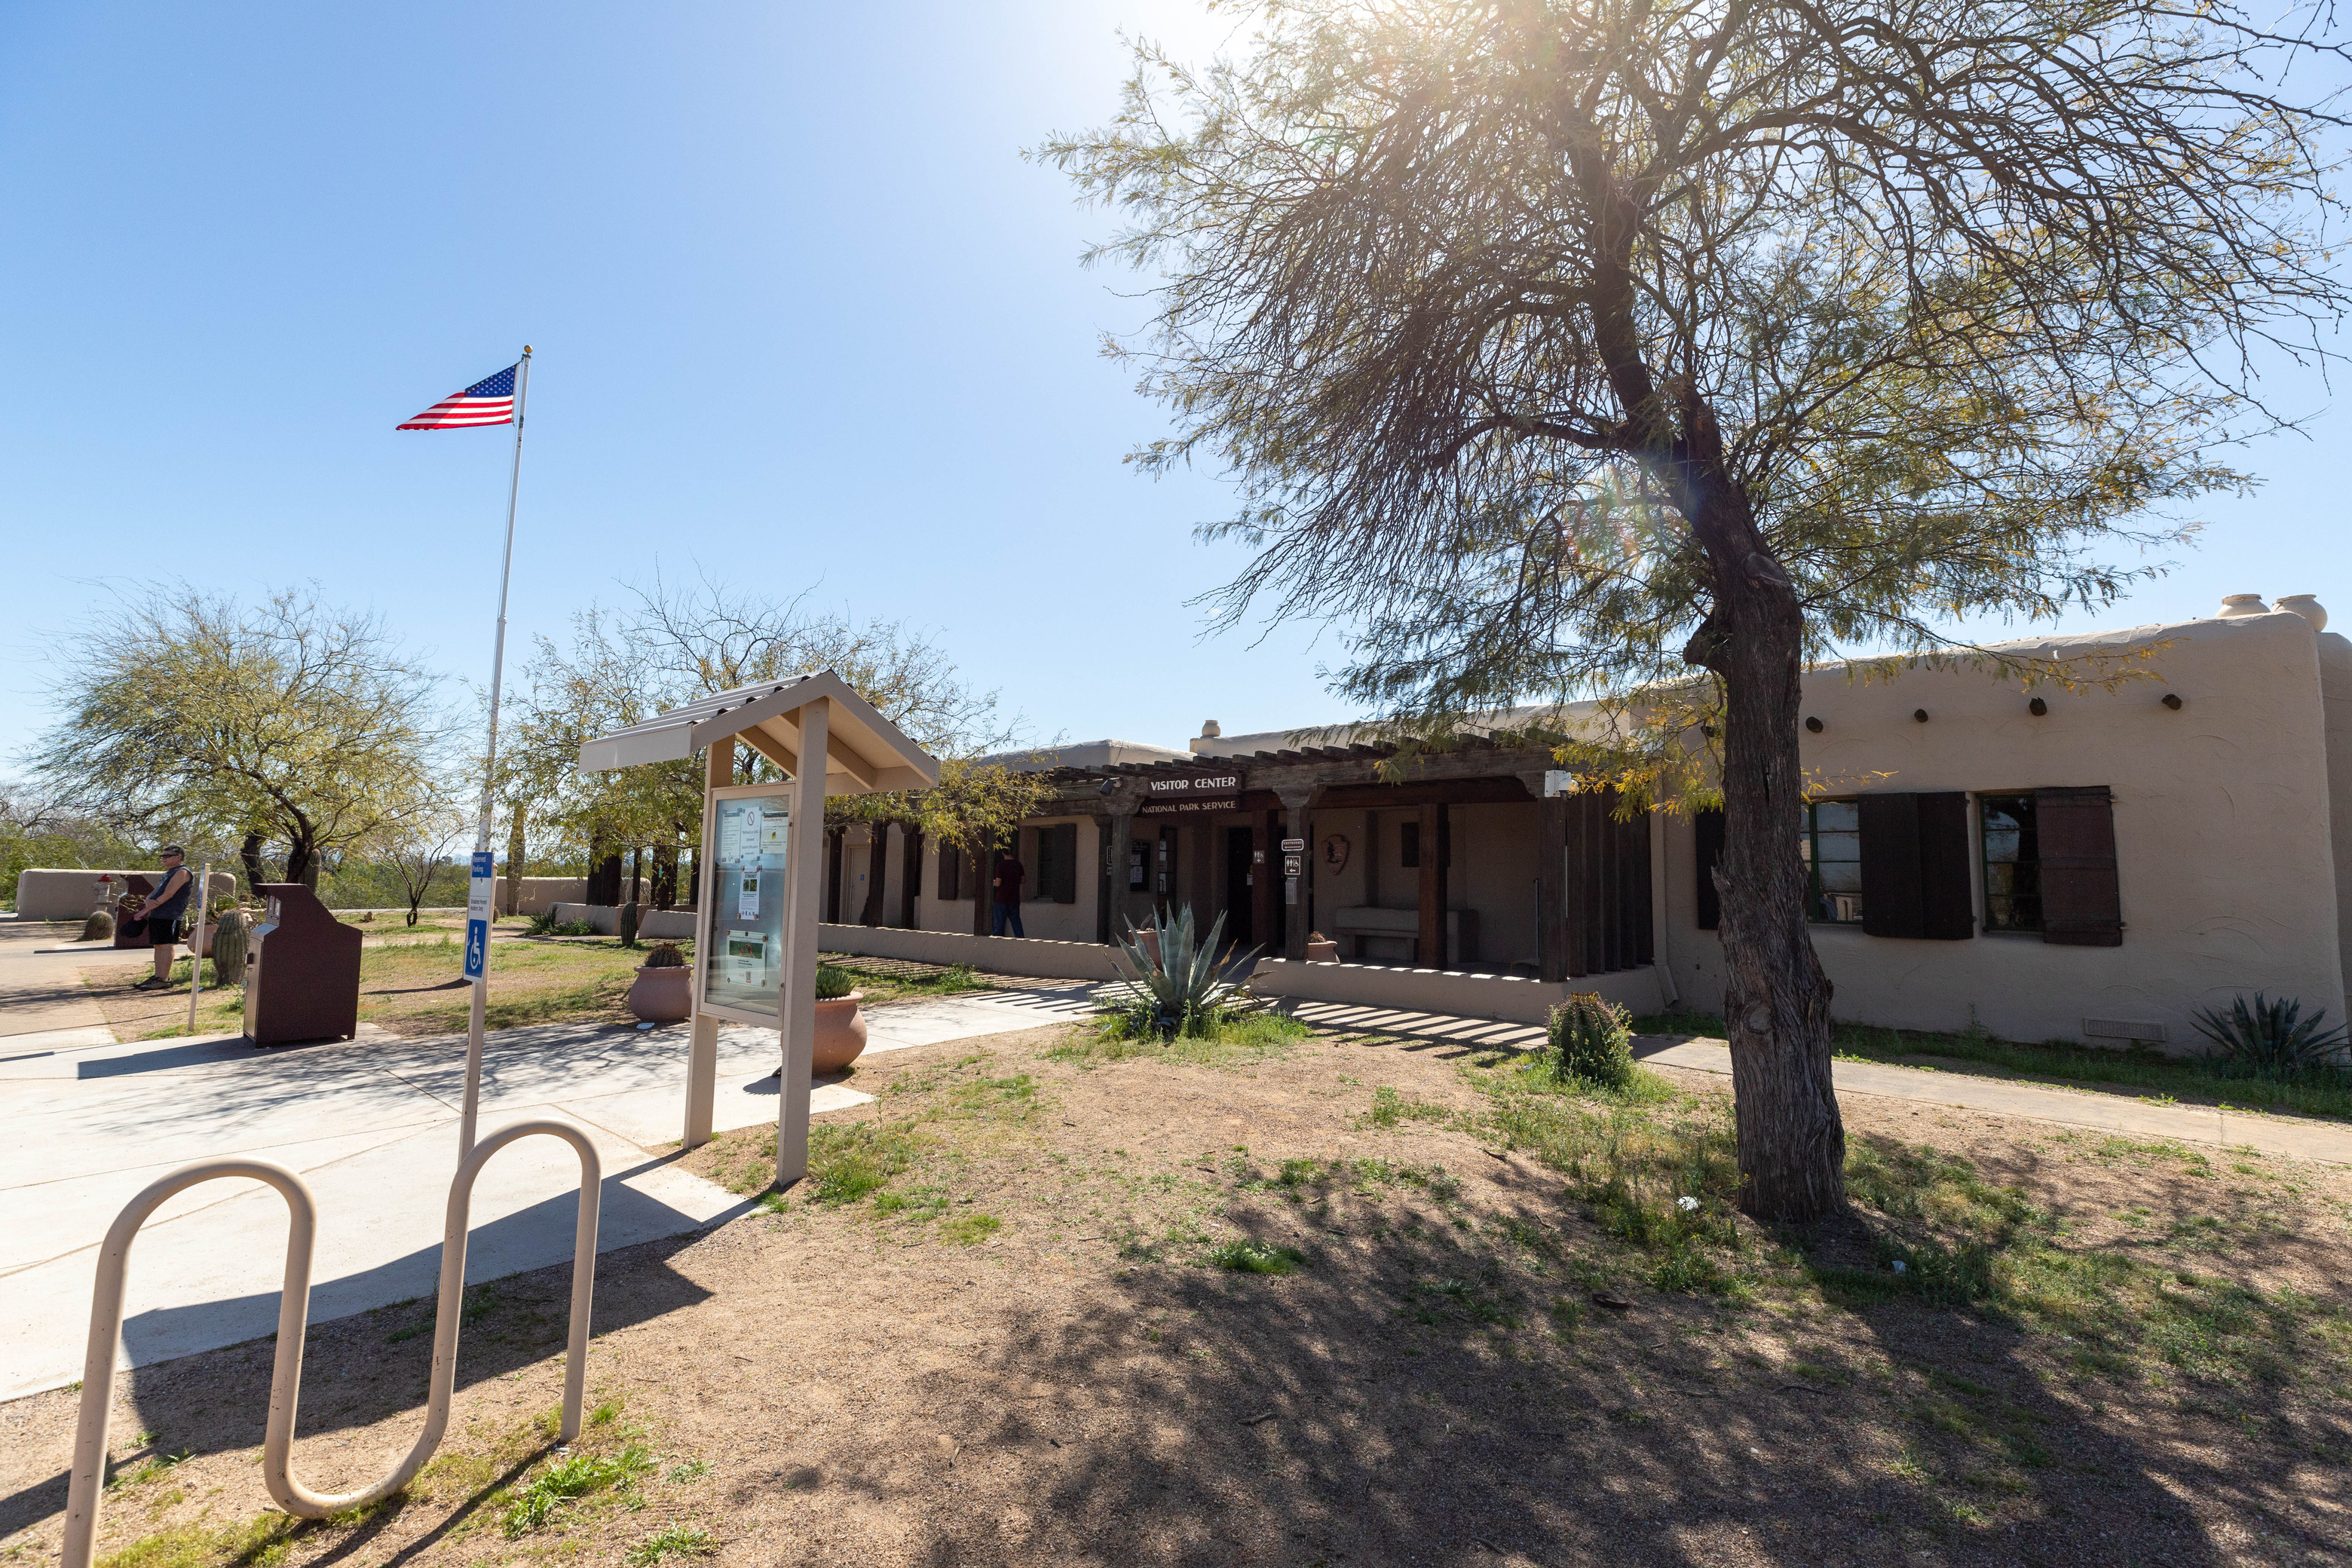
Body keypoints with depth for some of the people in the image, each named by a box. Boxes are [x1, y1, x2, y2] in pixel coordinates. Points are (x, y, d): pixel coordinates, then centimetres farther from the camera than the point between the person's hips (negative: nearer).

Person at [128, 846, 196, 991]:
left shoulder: (182, 872, -8)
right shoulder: (167, 874, 23)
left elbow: (167, 895, -15)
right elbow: (154, 893, 19)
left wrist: (144, 911, -13)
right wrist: (148, 901, -7)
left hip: (169, 915, -10)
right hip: (156, 915, 10)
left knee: (165, 945, -10)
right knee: (158, 946, 11)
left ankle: (164, 979, -9)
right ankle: (158, 976, 16)